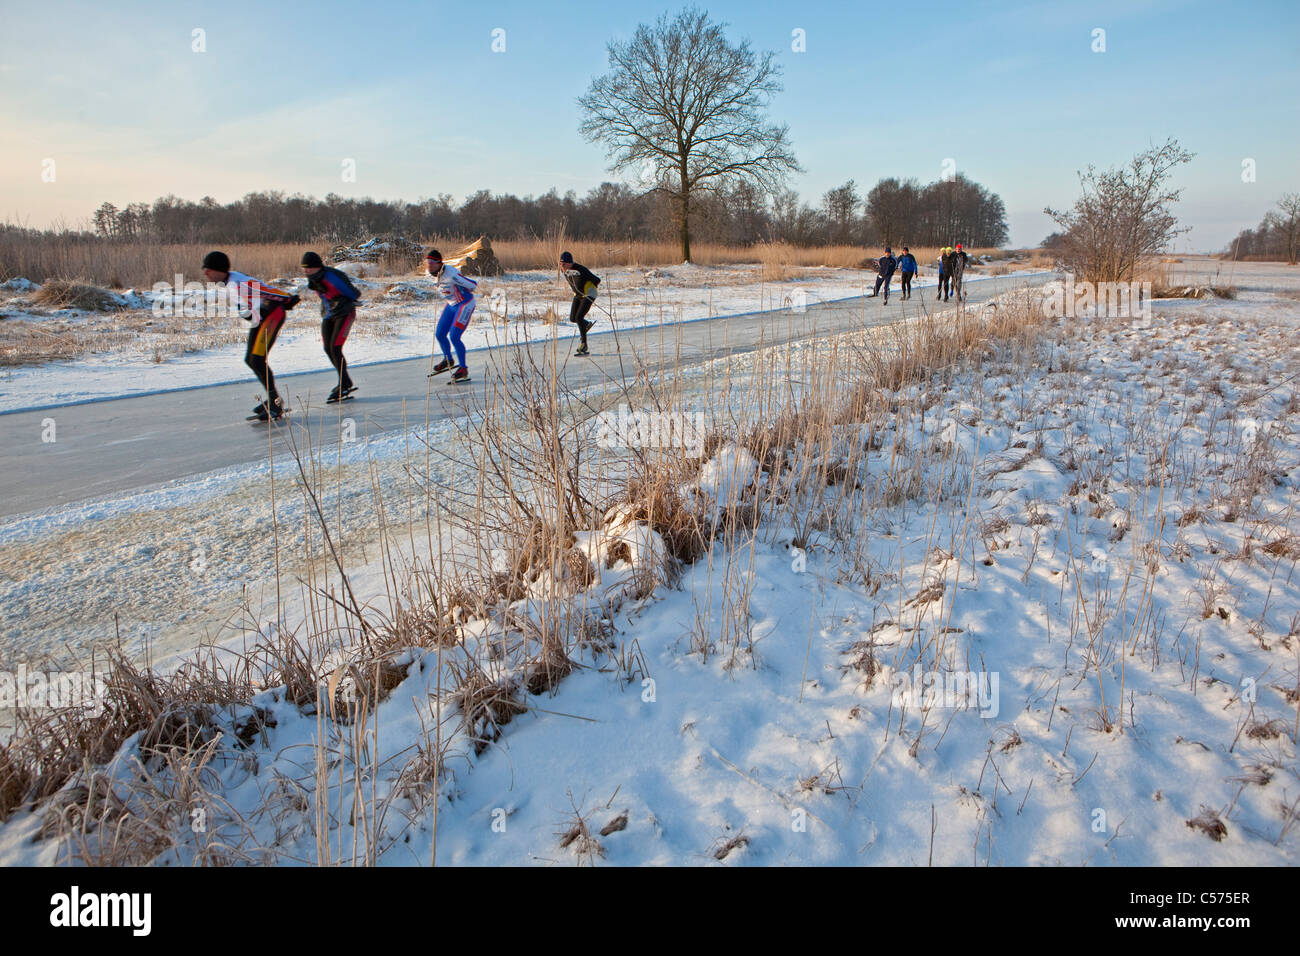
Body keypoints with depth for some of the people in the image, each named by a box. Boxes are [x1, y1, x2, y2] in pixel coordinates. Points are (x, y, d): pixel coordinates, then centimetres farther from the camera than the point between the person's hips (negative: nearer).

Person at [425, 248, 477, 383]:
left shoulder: (451, 274, -29)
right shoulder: (433, 274, -5)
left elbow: (473, 285, -21)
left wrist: (462, 294, -3)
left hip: (465, 304, -8)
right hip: (451, 305, 8)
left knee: (454, 337, -16)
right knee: (440, 334, 10)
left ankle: (463, 369, -1)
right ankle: (448, 360, 35)